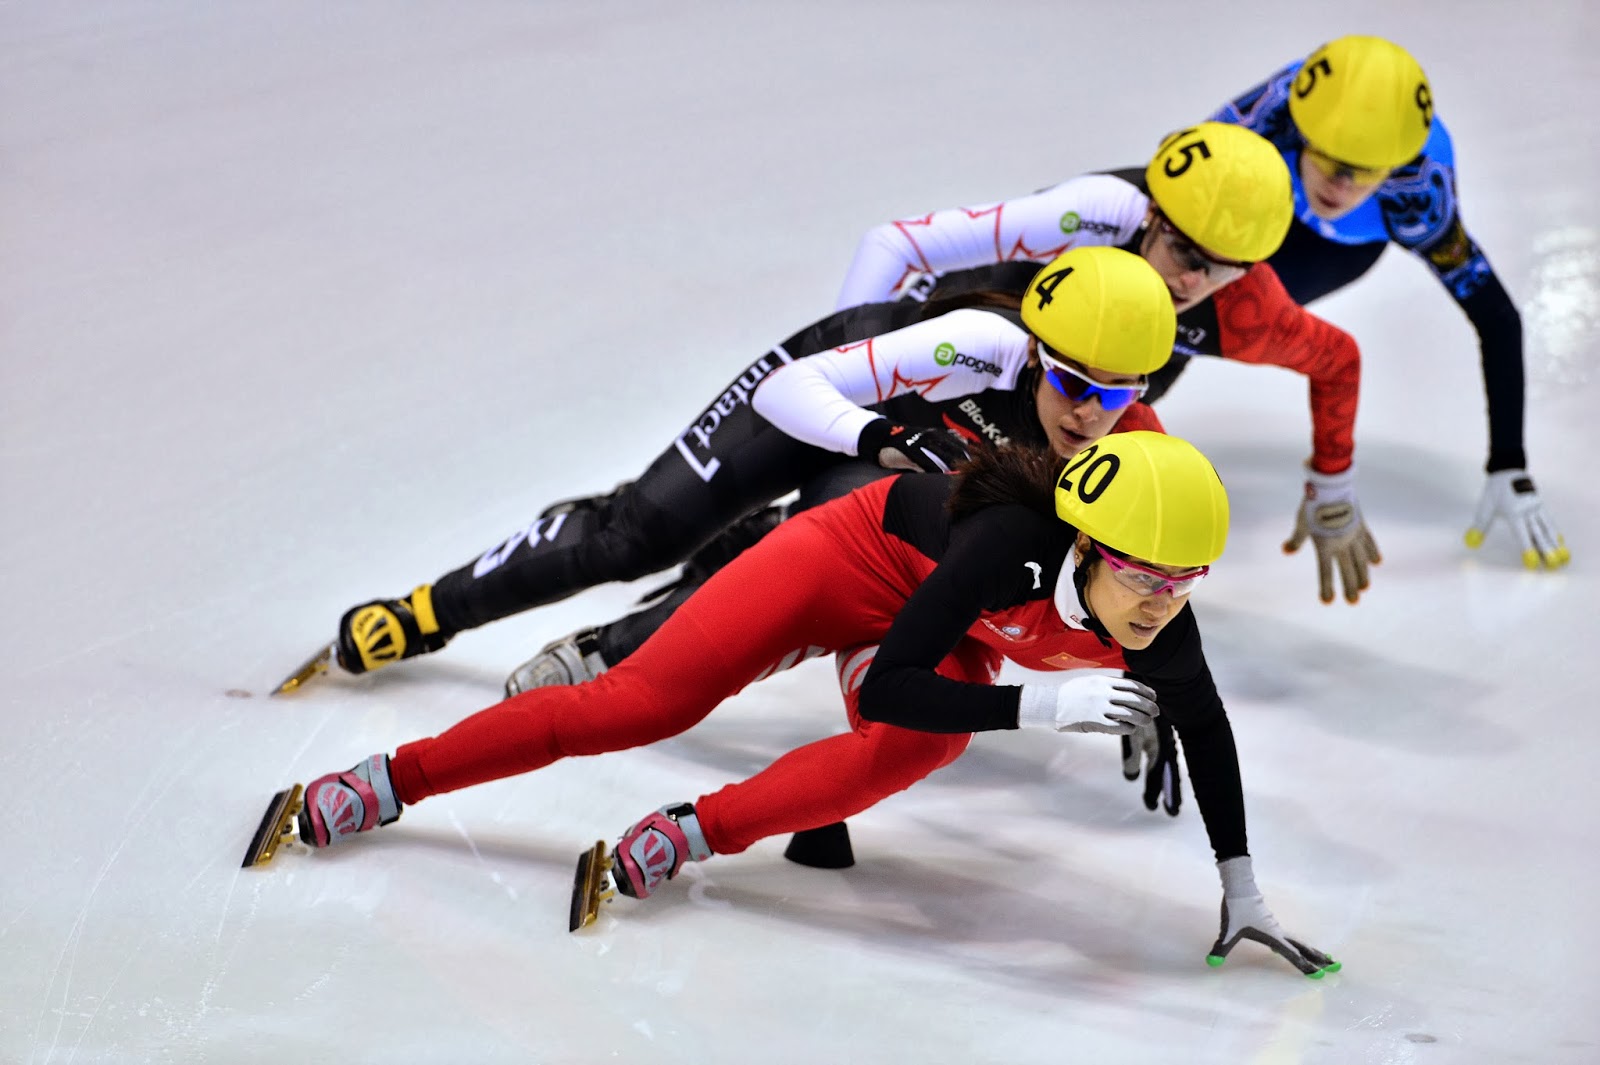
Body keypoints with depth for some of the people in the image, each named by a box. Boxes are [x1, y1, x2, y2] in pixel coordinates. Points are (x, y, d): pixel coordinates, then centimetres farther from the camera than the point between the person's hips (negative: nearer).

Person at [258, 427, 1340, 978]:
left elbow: (1205, 730, -7)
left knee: (921, 745, -33)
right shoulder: (1010, 546, -42)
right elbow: (889, 685, -43)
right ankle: (386, 782, 2)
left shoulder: (1162, 628, -27)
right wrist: (1045, 704, -50)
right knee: (635, 704, -10)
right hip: (852, 556, -4)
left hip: (955, 641, 4)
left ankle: (691, 835, -26)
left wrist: (1243, 888, -4)